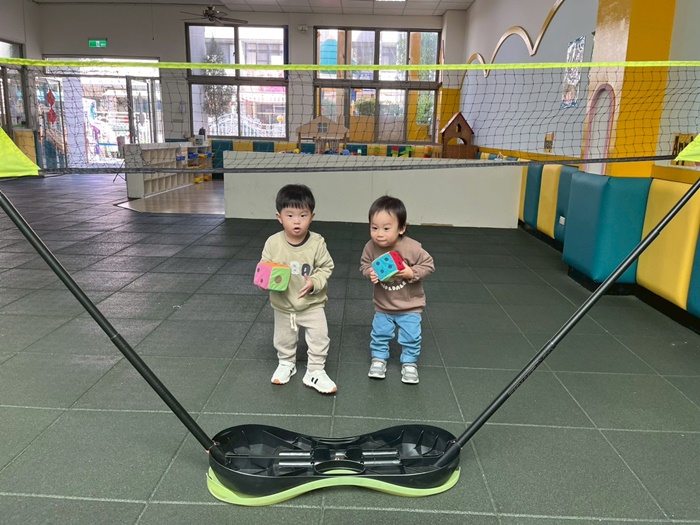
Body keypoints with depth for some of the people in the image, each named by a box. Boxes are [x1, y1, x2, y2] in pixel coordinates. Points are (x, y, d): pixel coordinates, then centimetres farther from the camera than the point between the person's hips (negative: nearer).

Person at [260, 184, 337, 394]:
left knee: (319, 337, 1)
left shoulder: (317, 243, -18)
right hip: (283, 304, 2)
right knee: (283, 339, 21)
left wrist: (314, 283, -26)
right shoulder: (273, 243, -16)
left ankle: (315, 371, 22)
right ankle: (286, 364, 47)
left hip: (312, 303, -1)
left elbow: (326, 267, -10)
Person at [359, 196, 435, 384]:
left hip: (410, 305, -2)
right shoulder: (371, 247, -19)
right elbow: (364, 264, -1)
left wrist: (412, 273, -29)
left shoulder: (412, 248, -27)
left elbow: (429, 264, -15)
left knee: (411, 337, 9)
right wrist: (370, 272, -22)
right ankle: (379, 359, 38)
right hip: (382, 305, 2)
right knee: (379, 333, 16)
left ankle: (409, 363, 30)